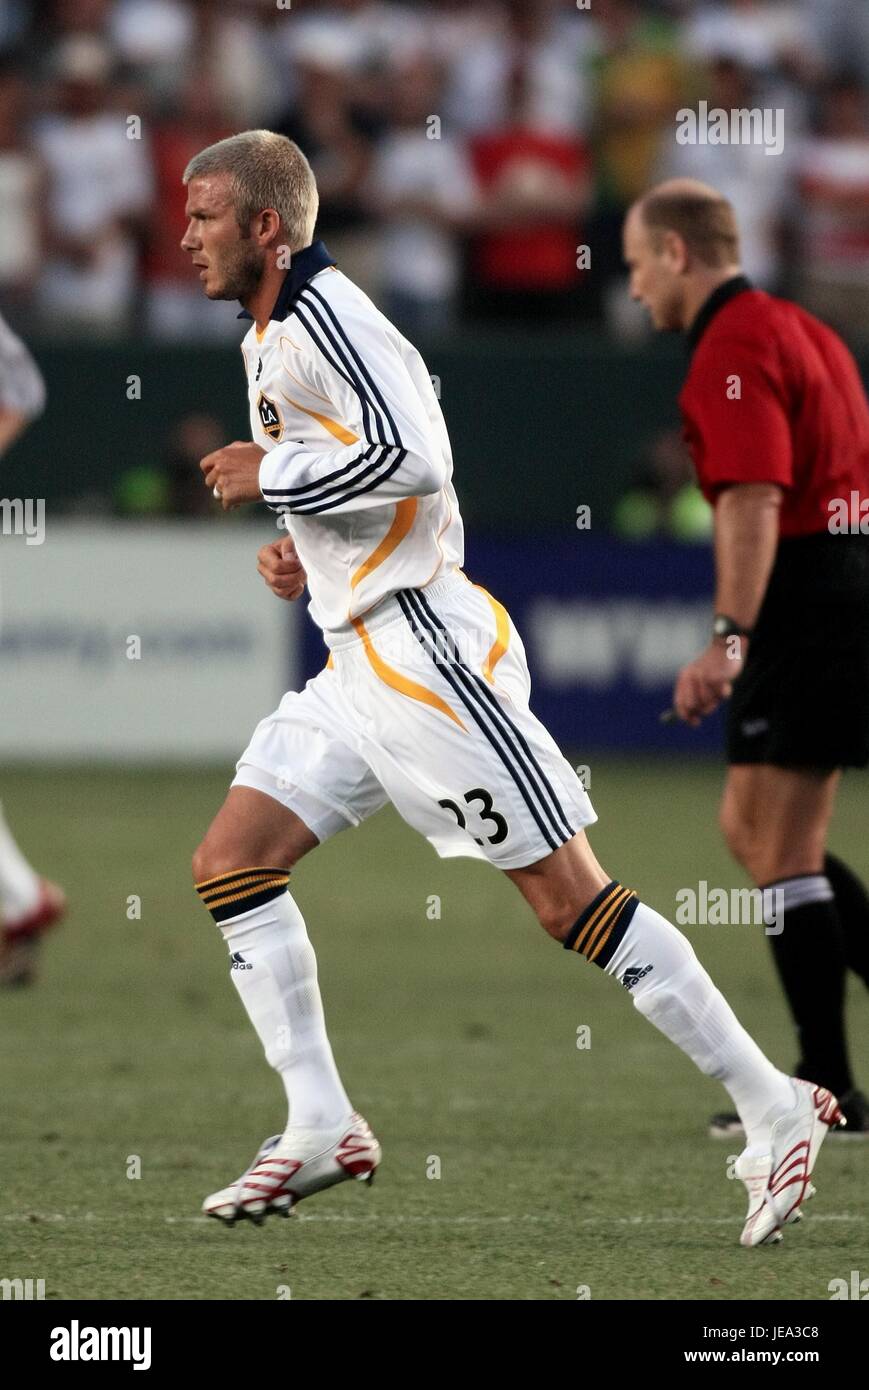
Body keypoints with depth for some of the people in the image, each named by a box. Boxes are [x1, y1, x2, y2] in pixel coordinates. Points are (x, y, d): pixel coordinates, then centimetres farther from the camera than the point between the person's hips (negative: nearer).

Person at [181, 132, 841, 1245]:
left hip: (423, 648, -10)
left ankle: (772, 1108, -6)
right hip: (362, 663, 10)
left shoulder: (323, 313, -13)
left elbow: (412, 456, -25)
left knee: (569, 900, -9)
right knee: (228, 863, 3)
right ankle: (320, 1125, 3)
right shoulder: (268, 340, 19)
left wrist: (267, 474, -14)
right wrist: (305, 553, 14)